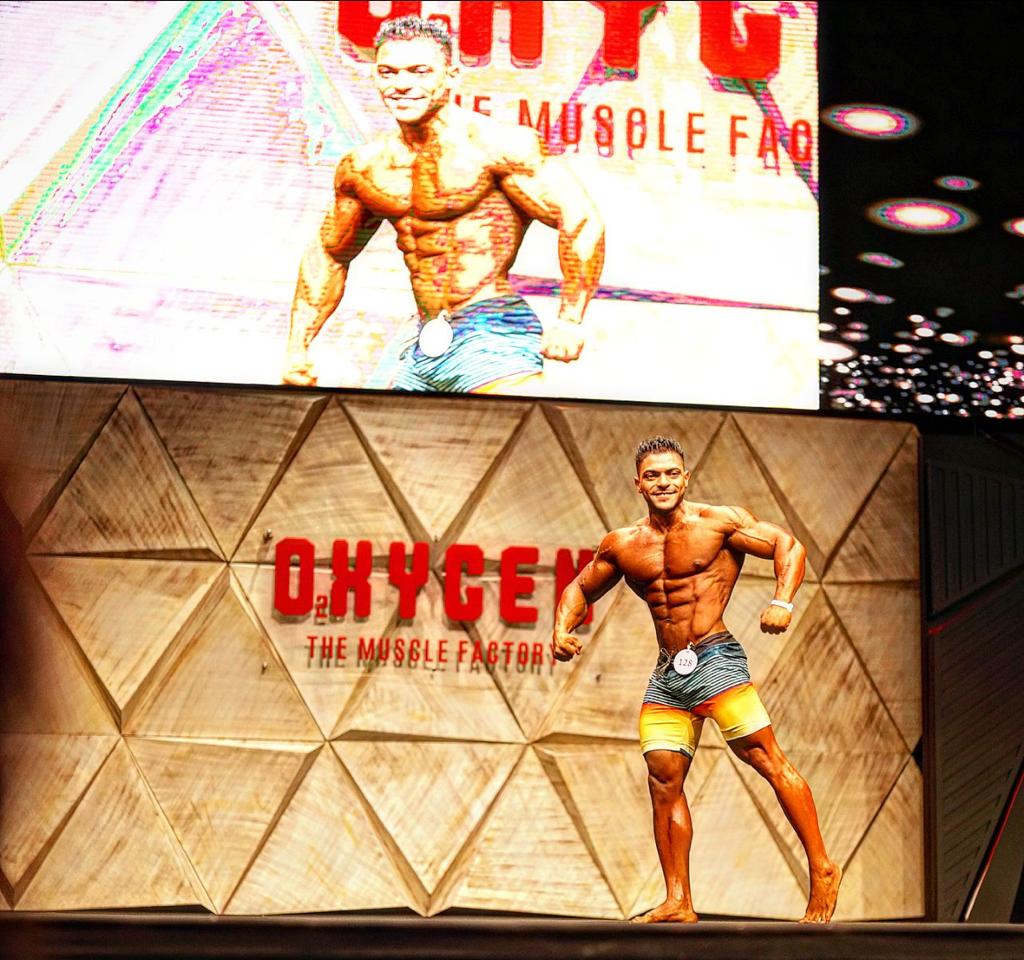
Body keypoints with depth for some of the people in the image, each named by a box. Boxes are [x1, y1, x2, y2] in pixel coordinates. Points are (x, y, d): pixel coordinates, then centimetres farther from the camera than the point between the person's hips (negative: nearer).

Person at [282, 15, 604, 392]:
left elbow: (580, 219, -13)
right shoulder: (363, 168, 11)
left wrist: (569, 320, -18)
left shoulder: (494, 146, -8)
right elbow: (328, 254, 25)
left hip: (493, 336, -7)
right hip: (425, 346, 7)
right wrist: (298, 347, 18)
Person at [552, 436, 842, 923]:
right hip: (667, 673, 5)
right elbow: (580, 588, 23)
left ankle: (822, 871, -5)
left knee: (766, 757, -12)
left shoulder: (719, 523, -2)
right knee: (664, 781, 2)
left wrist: (783, 601, -16)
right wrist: (562, 630, 4)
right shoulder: (621, 546, 11)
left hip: (715, 659, -5)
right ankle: (678, 903, 9)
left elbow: (788, 544, 0)